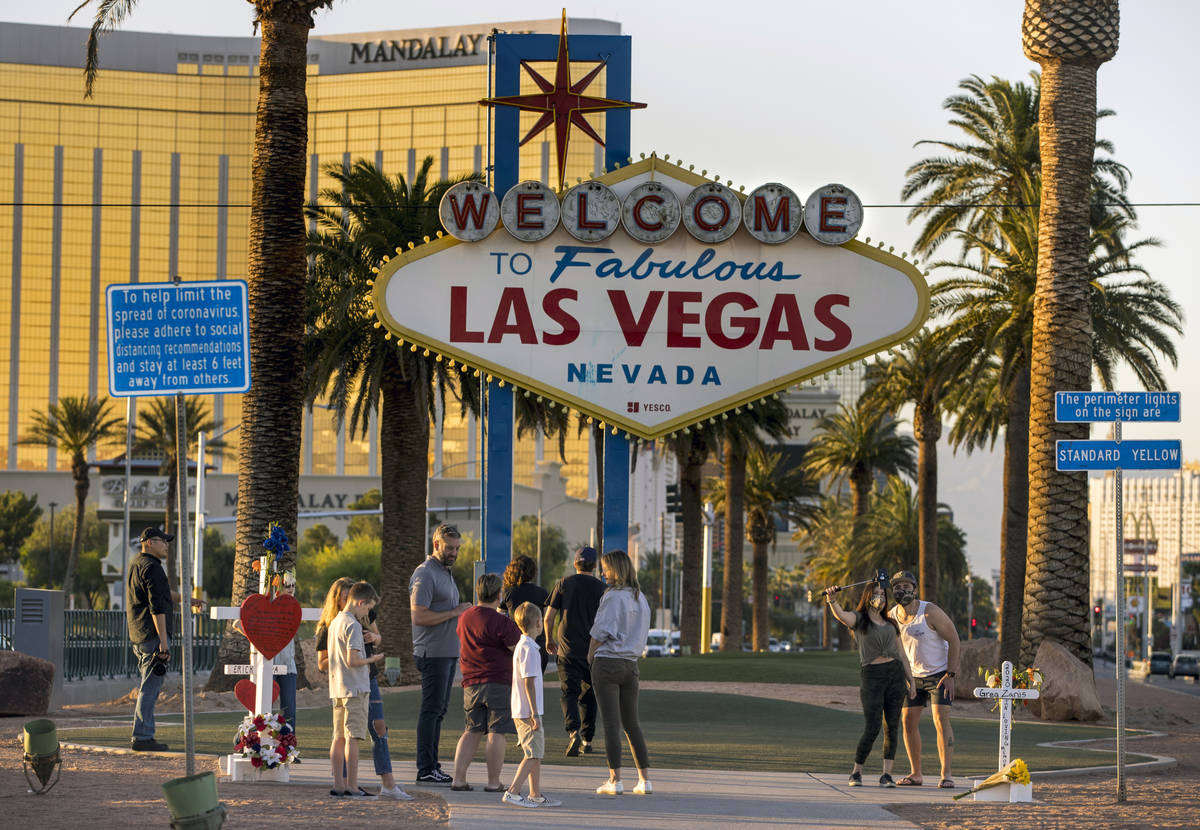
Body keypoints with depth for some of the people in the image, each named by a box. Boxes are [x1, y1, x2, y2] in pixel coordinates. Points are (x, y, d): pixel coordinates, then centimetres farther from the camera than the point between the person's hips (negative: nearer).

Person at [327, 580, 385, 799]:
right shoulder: (353, 625, -14)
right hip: (355, 689, -9)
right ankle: (352, 787, -7)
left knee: (339, 738, 9)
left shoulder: (335, 623, 14)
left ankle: (339, 785, 11)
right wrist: (372, 660, -4)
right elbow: (352, 660, -21)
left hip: (337, 689, 9)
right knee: (352, 738, -7)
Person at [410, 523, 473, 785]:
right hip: (433, 653, -10)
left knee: (439, 709, 10)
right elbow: (419, 616, -20)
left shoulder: (445, 572, 19)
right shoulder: (425, 574, -13)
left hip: (448, 652, 10)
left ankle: (432, 766, 14)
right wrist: (455, 612, -16)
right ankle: (425, 769, -9)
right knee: (431, 709, -9)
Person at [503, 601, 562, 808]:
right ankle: (512, 792, -15)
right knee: (533, 755, -10)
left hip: (522, 711, 10)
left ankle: (536, 795, 18)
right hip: (528, 712, -10)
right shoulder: (529, 649, -16)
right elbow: (529, 683, -20)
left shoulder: (521, 646, 15)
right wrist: (534, 713, -19)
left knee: (537, 754, 14)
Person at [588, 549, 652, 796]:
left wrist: (590, 655, 3)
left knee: (611, 723, -4)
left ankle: (615, 780, -7)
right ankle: (645, 779, 9)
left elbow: (601, 631, -12)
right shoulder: (641, 598, 10)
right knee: (631, 723, 12)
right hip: (631, 663, 7)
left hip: (607, 662, -7)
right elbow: (642, 635, 14)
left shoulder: (613, 597, -12)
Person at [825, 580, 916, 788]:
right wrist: (832, 600, -42)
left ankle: (887, 774, 2)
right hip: (872, 676, -5)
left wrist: (911, 681, 13)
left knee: (892, 726, 0)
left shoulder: (890, 624, 18)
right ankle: (856, 773, 5)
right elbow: (841, 615, -20)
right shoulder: (858, 619, 3)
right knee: (872, 728, -9)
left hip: (895, 675, 5)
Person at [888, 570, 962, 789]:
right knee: (908, 721, 0)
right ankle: (916, 774, 9)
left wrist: (950, 675, -19)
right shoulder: (891, 616, -4)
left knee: (941, 721, -16)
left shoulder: (930, 612, -21)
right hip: (913, 676, 5)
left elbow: (953, 639, -15)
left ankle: (946, 774, -17)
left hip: (940, 674, -5)